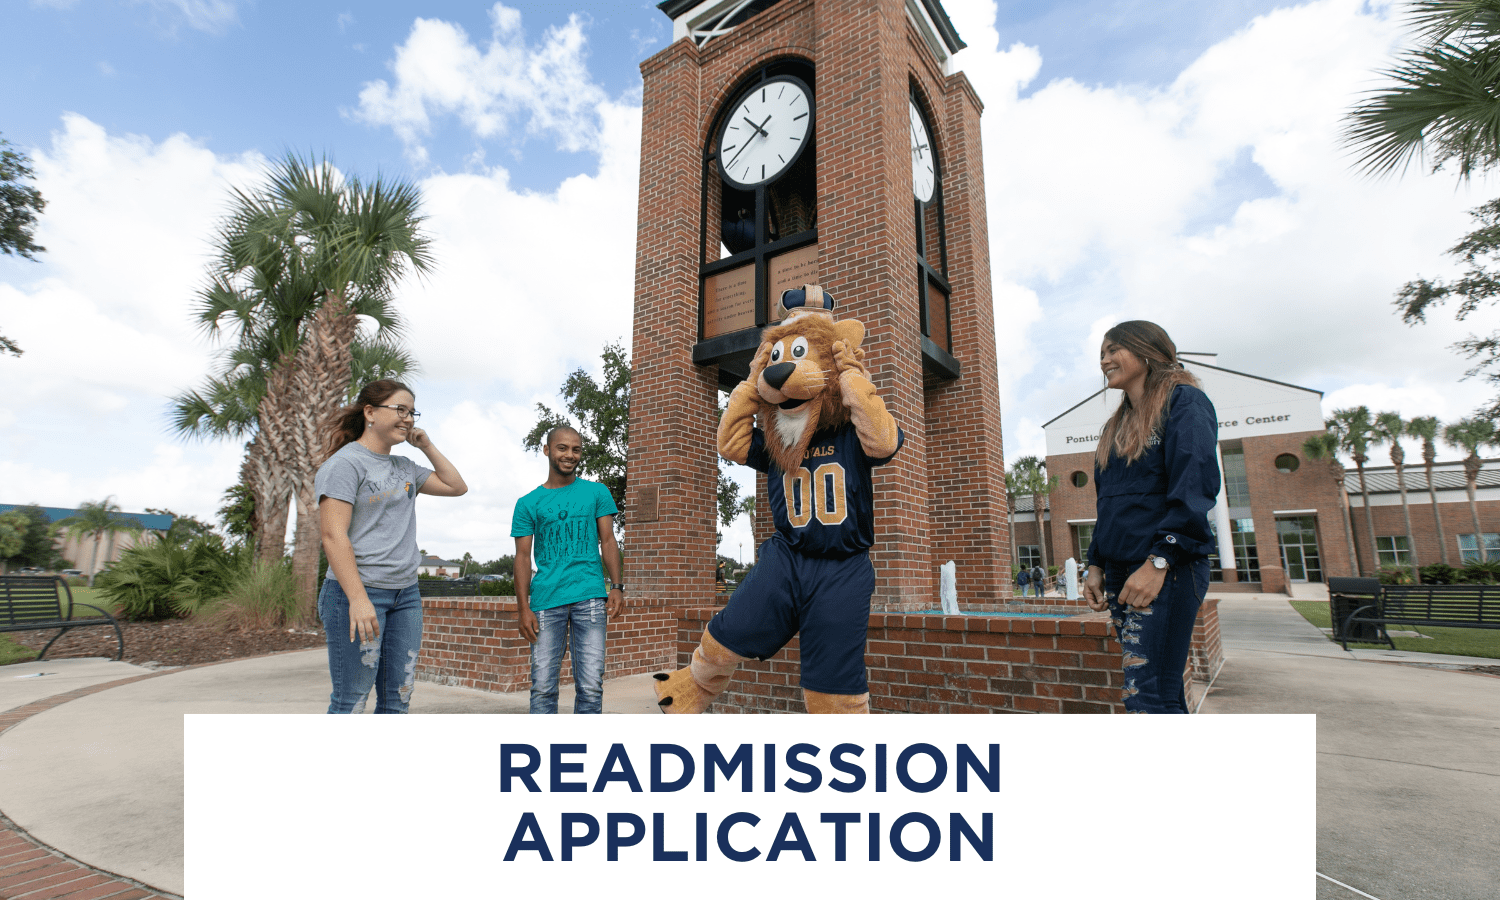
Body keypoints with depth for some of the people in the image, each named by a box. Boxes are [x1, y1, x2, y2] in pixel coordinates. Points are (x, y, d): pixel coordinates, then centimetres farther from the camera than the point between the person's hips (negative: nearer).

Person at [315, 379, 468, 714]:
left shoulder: (405, 468, 15)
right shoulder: (345, 463, -7)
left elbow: (457, 487, 21)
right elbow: (333, 535, -15)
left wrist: (426, 446, 12)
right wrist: (358, 598, -22)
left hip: (406, 594, 7)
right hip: (359, 593, -7)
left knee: (398, 698, 10)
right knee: (351, 700, -1)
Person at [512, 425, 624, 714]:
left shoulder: (597, 492, 12)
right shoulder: (528, 504, 11)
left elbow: (608, 542, 9)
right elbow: (523, 556, 7)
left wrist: (617, 586, -3)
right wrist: (523, 608, -2)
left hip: (590, 596, 0)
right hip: (546, 599, 1)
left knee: (591, 685, -2)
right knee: (543, 685, 2)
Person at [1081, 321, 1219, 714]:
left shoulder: (1184, 402, -3)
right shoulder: (1118, 425, 21)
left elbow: (1195, 488, -14)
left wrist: (1159, 562, -21)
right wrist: (1097, 564, 13)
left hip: (1165, 571, -8)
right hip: (1120, 572, 8)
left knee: (1148, 696, -12)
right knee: (1163, 693, 10)